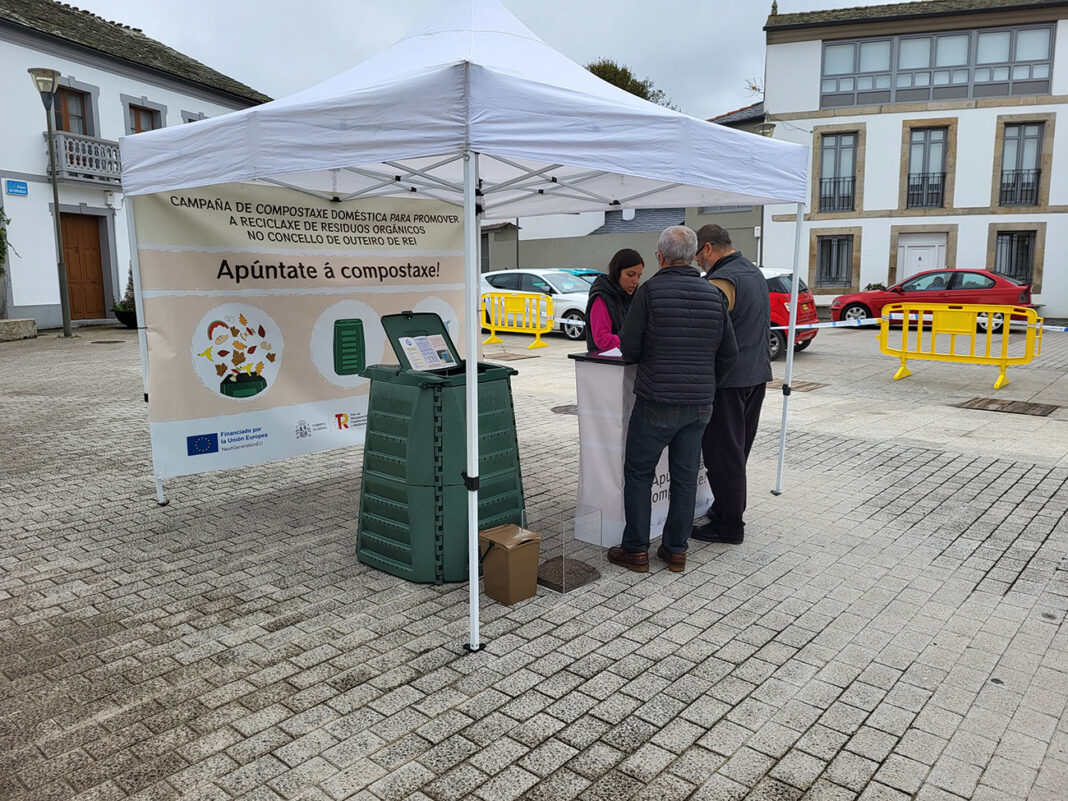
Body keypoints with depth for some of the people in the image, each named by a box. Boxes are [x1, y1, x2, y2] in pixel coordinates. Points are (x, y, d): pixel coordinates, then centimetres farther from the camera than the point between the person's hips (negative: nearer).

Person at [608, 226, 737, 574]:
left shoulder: (650, 291, -10)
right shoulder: (713, 294, 5)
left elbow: (629, 348, -9)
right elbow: (729, 352, 8)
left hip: (657, 403, -5)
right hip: (700, 405, 5)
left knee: (638, 473, 7)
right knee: (685, 476, 12)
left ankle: (636, 550, 12)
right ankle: (676, 550, 20)